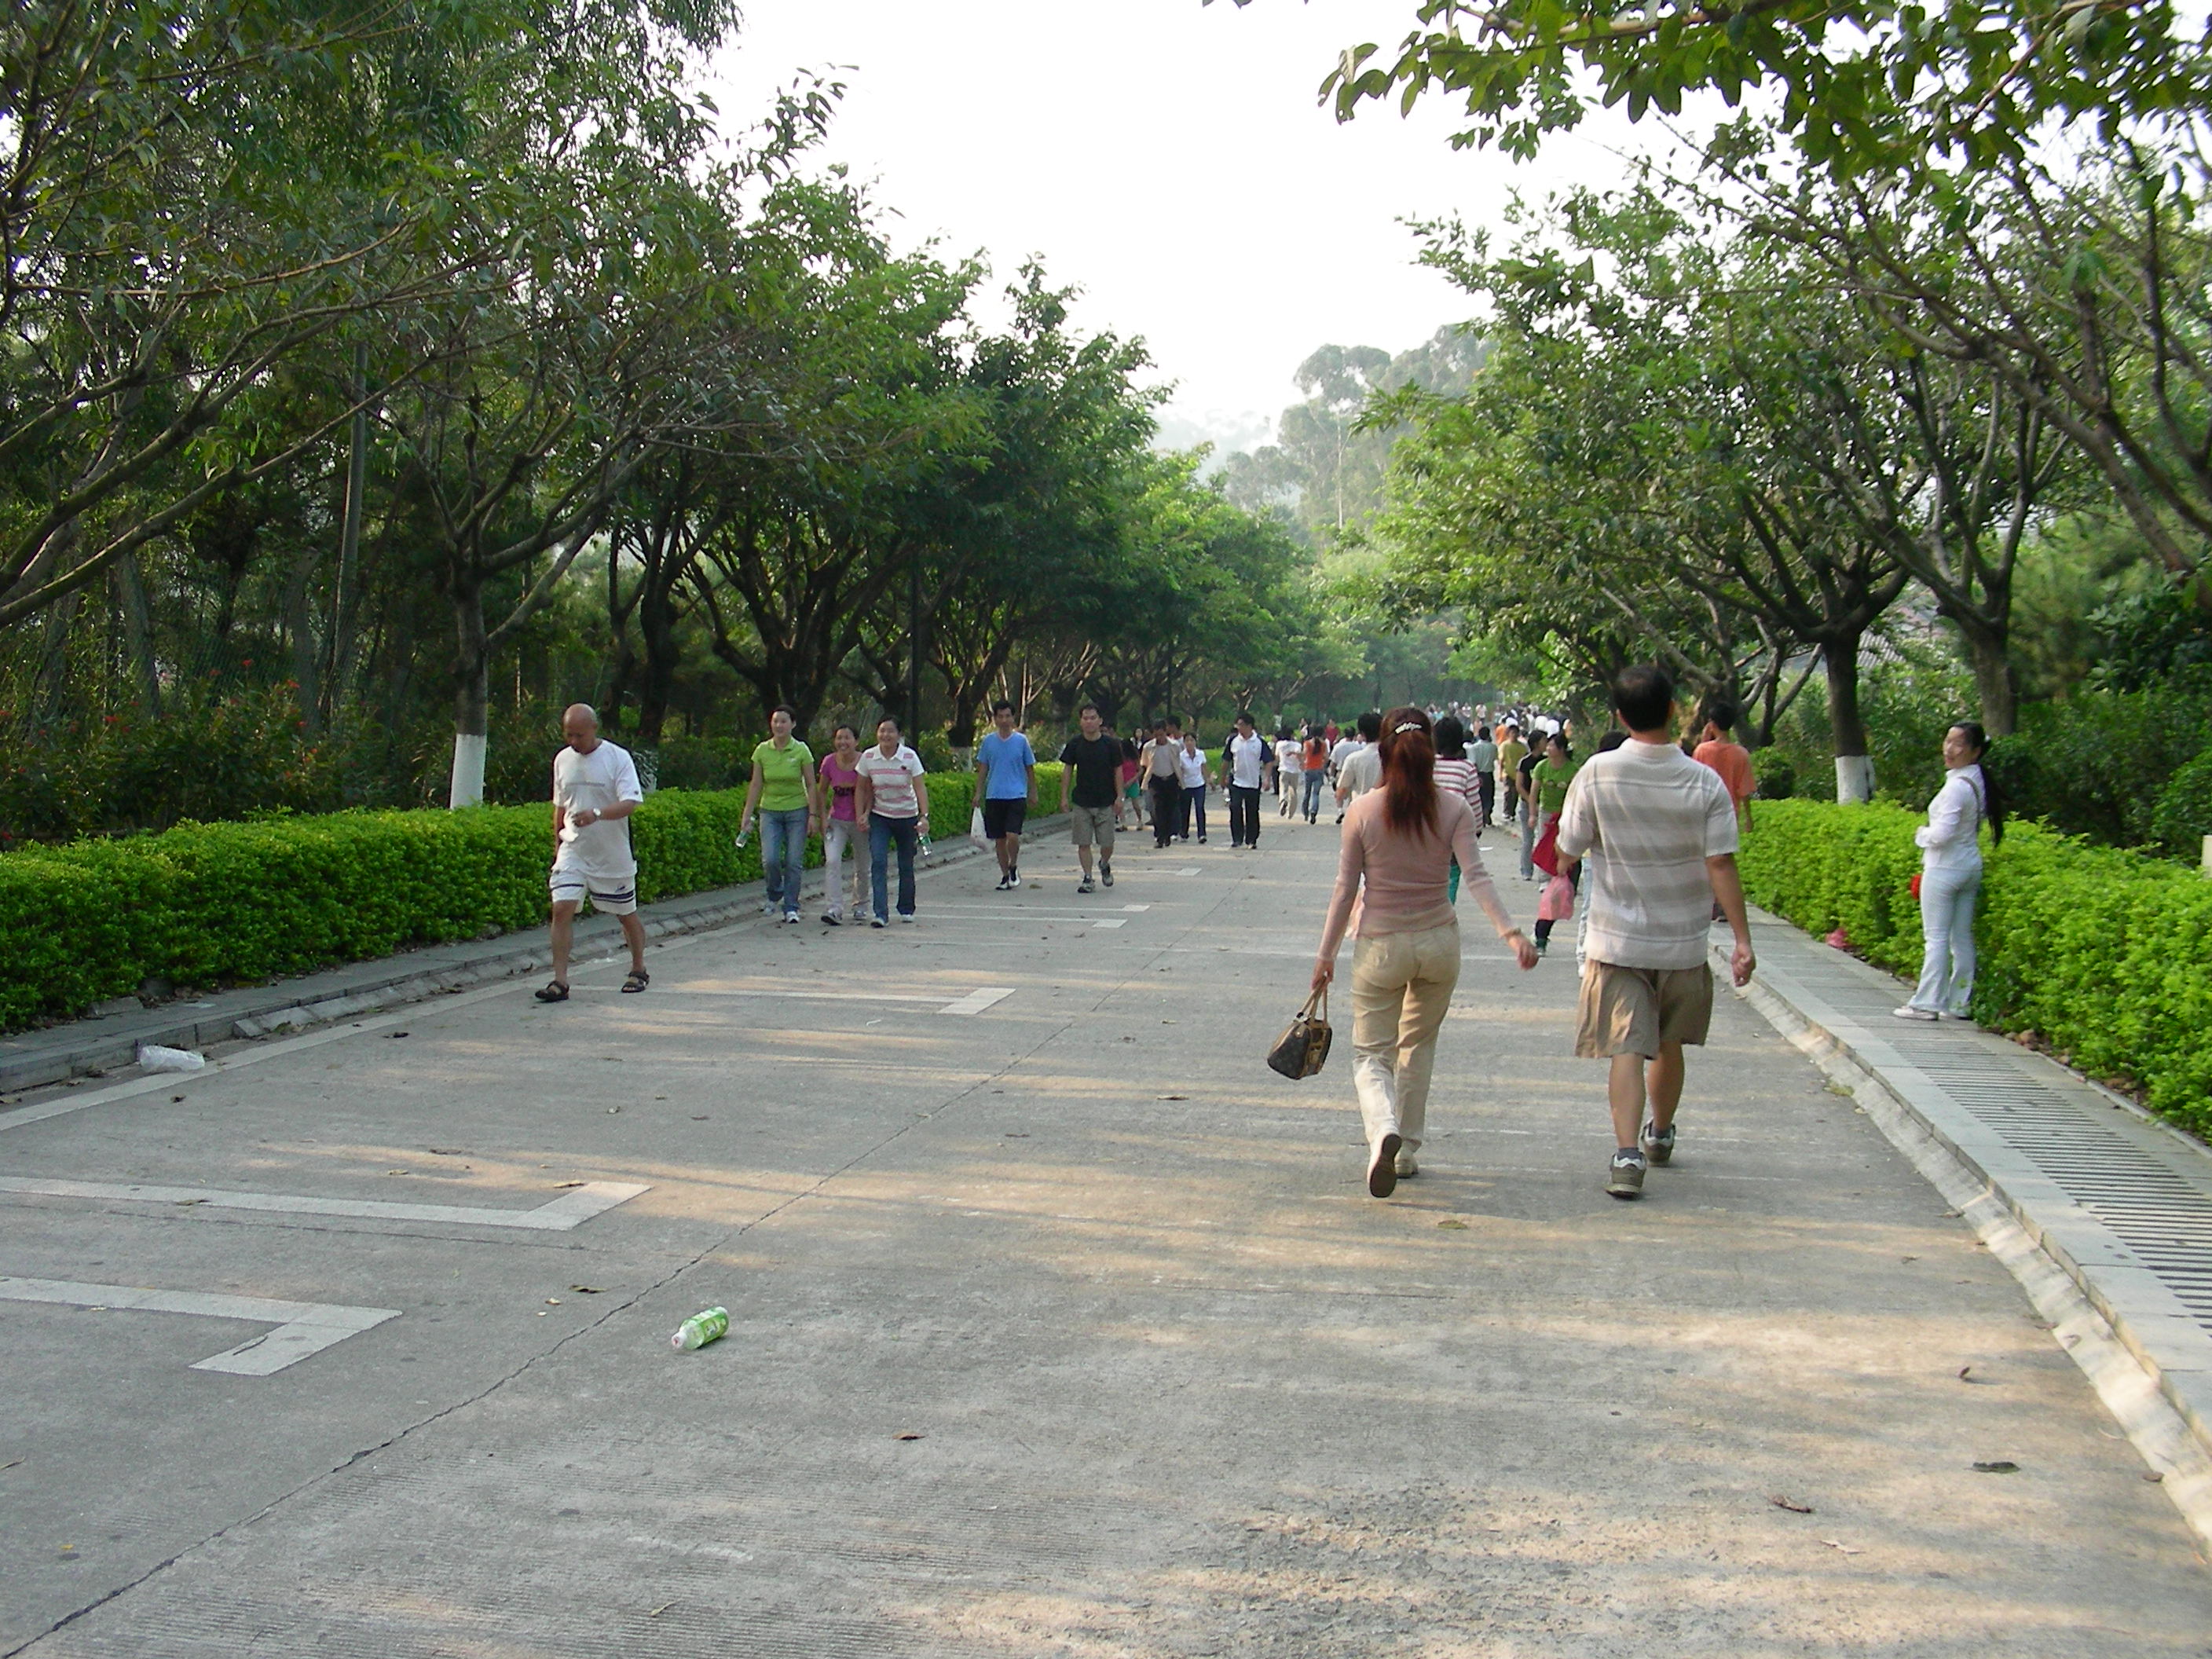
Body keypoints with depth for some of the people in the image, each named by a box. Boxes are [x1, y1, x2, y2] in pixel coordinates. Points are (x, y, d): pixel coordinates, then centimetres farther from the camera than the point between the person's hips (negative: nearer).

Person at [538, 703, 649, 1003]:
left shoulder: (618, 758, -8)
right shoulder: (562, 759, 7)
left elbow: (630, 803, -18)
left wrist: (597, 814, -34)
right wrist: (557, 844, 15)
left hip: (613, 853, -3)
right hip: (573, 851, 3)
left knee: (627, 914, 10)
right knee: (562, 909, -13)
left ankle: (638, 970, 32)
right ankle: (560, 981, -11)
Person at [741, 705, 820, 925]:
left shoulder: (801, 750, -5)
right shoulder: (762, 750, 0)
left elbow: (811, 785, -1)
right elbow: (756, 785, 3)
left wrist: (813, 814, -7)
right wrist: (747, 816, 1)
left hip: (797, 811, -1)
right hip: (770, 811, 1)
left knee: (794, 862, -4)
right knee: (770, 859, -12)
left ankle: (791, 908, 8)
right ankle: (775, 896, 16)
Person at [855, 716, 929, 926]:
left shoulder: (910, 757, -11)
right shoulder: (868, 757, -6)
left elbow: (920, 788, -15)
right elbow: (862, 789, 4)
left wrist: (924, 815, -26)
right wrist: (860, 814, -5)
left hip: (907, 817, 0)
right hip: (879, 817, 0)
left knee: (906, 865, 8)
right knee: (878, 863, -14)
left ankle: (906, 909, 26)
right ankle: (880, 914, -17)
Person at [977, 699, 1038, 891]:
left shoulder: (1021, 740, 1)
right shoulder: (988, 741, 6)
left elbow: (1030, 768, 9)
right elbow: (983, 768, 13)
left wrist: (1033, 793, 11)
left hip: (1016, 796, -2)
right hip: (994, 796, 2)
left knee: (1012, 835, -16)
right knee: (999, 839, 6)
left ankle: (1014, 867, 9)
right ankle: (1005, 875, 19)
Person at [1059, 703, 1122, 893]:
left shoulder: (1111, 744, -1)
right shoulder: (1074, 745, 1)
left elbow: (1118, 771, 3)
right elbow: (1067, 771, 7)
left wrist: (1119, 797, -2)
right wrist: (1064, 797, 1)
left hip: (1106, 803, -1)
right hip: (1081, 802, 1)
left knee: (1107, 844, 1)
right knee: (1083, 843, -1)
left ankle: (1104, 865, 32)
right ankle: (1087, 879, 7)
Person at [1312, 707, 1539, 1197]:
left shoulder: (1362, 811, -7)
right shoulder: (1454, 809, -4)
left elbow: (1345, 889, -4)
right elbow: (1476, 876, -15)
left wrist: (1326, 955, 4)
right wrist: (1512, 933, -19)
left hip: (1379, 946, -2)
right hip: (1439, 942, 2)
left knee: (1371, 1052, 6)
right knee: (1419, 1045, 22)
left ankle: (1384, 1128, -24)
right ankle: (1406, 1151, 25)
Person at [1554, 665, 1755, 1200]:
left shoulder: (1597, 773, -10)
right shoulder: (1705, 782, -8)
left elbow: (1568, 850, -3)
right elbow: (1721, 864, -12)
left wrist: (1563, 873, 20)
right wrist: (1742, 938, -10)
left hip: (1617, 939, -2)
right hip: (1683, 940, 2)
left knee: (1626, 1048, -3)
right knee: (1668, 1045, 20)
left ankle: (1628, 1154, -19)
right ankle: (1660, 1135, 40)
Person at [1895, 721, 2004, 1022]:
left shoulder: (1957, 786, -20)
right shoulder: (1977, 782, 9)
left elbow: (1942, 833, -23)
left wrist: (1922, 834, -4)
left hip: (1945, 869, -9)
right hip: (1970, 865, 9)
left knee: (1936, 937, -4)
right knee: (1962, 937, 10)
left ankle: (1926, 1003, -2)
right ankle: (1961, 1003, 14)